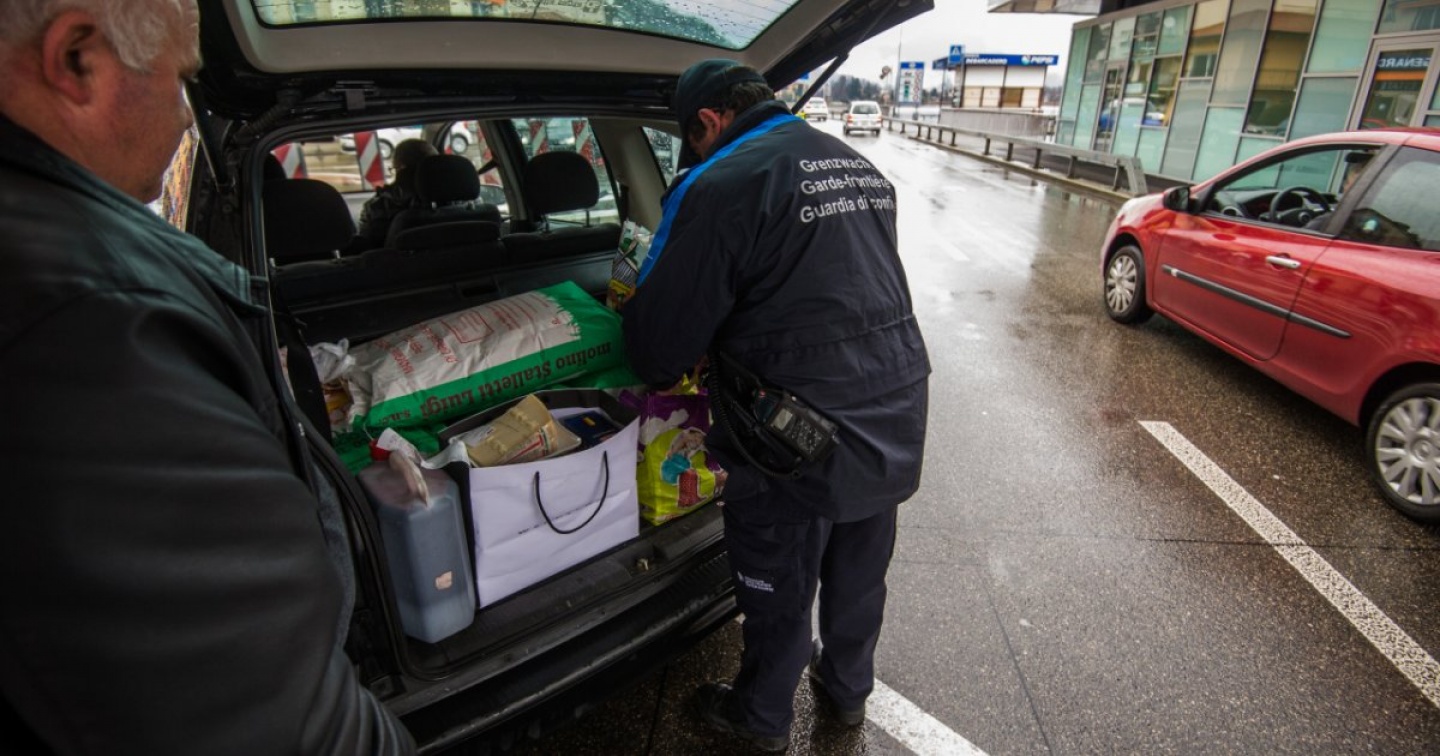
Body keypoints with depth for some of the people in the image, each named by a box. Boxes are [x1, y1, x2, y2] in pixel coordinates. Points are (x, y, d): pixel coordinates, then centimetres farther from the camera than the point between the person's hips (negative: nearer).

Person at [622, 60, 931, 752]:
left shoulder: (721, 185, -17)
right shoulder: (858, 166, 9)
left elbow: (665, 331, -16)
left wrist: (658, 374, 9)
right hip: (894, 417, 8)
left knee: (778, 590, 16)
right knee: (860, 570, 27)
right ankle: (848, 689, 52)